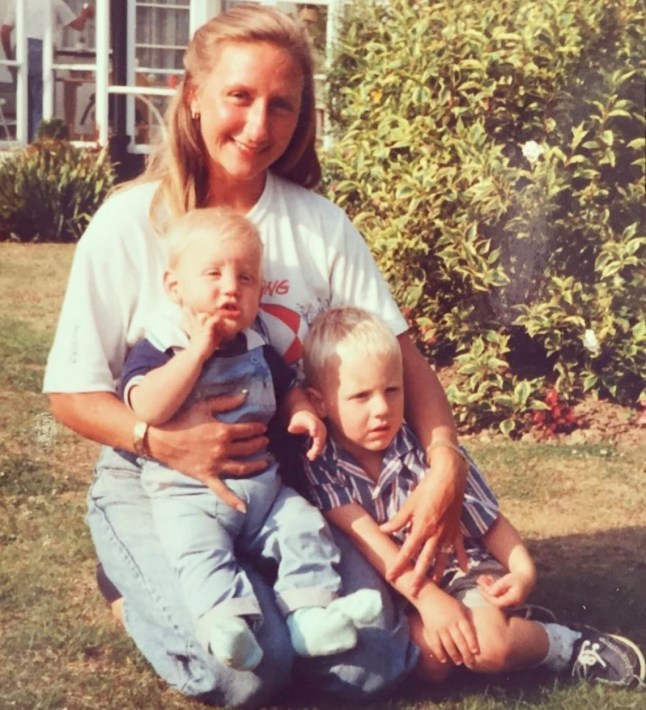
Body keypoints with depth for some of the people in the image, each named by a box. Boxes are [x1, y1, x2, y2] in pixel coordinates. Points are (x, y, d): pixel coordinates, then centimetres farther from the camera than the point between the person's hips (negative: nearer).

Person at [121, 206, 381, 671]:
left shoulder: (257, 349, 10)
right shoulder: (158, 348, -6)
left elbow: (288, 388, 26)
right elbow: (147, 409, -24)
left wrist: (304, 412, 0)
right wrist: (200, 348, -22)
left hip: (262, 487, 5)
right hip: (188, 492, -5)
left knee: (305, 525, -11)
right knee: (197, 546, -30)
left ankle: (312, 614, -12)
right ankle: (226, 622, -40)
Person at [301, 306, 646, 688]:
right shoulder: (319, 463, -14)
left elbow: (490, 522, -4)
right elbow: (363, 536, -24)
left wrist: (524, 570, -22)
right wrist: (427, 598, -33)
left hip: (455, 566, -1)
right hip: (388, 588, 1)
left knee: (487, 645, -30)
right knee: (430, 657, -28)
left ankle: (572, 646, -2)